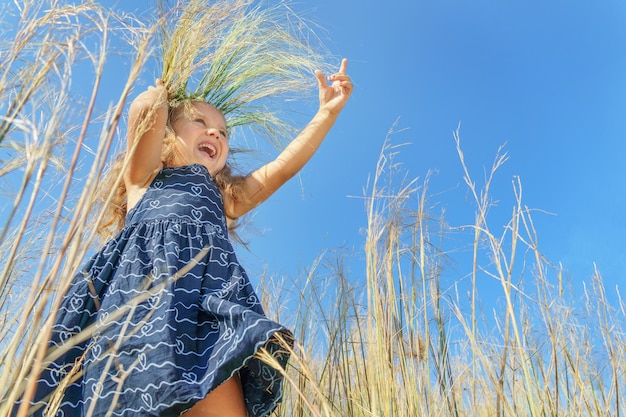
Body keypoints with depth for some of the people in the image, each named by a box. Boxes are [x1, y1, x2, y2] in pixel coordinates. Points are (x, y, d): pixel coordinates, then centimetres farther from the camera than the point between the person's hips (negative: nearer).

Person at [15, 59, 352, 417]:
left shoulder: (223, 199, 38)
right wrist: (160, 91, 33)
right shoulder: (145, 177, 29)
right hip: (144, 276, -2)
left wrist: (328, 112, 30)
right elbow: (145, 113, 10)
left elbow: (283, 167, 32)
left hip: (209, 296, 3)